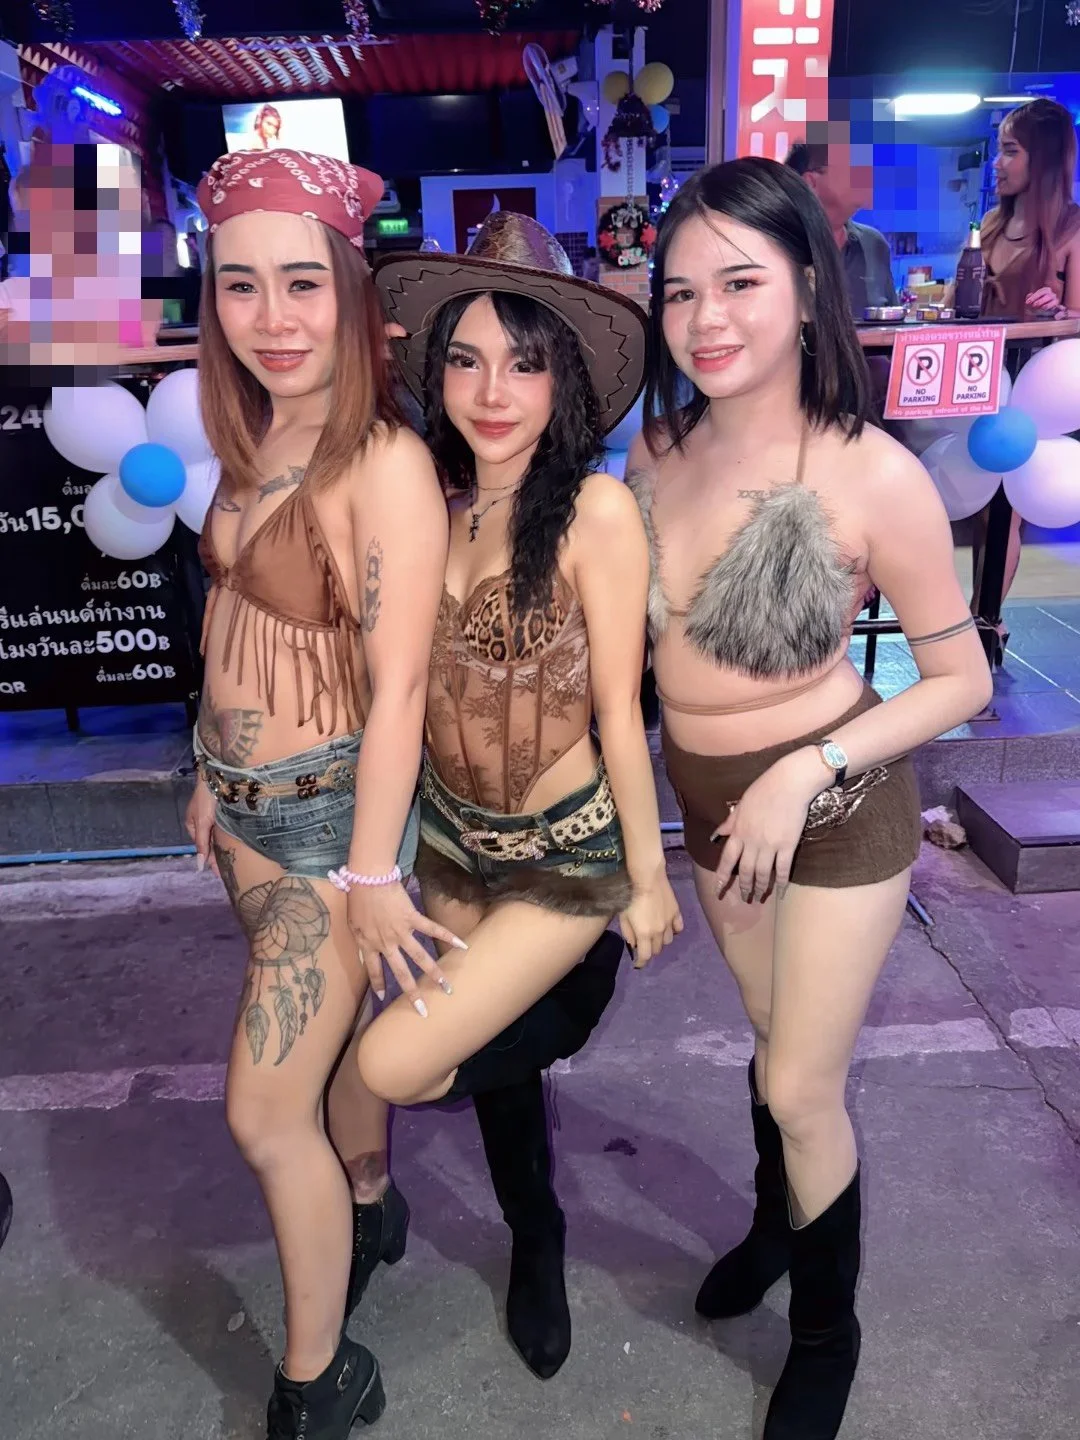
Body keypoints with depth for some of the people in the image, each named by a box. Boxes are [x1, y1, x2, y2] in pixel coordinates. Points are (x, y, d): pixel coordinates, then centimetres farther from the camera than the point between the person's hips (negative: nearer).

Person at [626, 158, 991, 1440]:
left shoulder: (873, 477, -22)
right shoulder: (657, 449, -8)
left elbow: (961, 679, -13)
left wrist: (807, 774, -22)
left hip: (838, 803, -4)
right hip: (709, 800, 4)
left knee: (800, 1085, 6)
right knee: (775, 1045, 24)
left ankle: (827, 1336, 35)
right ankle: (778, 1225, 54)